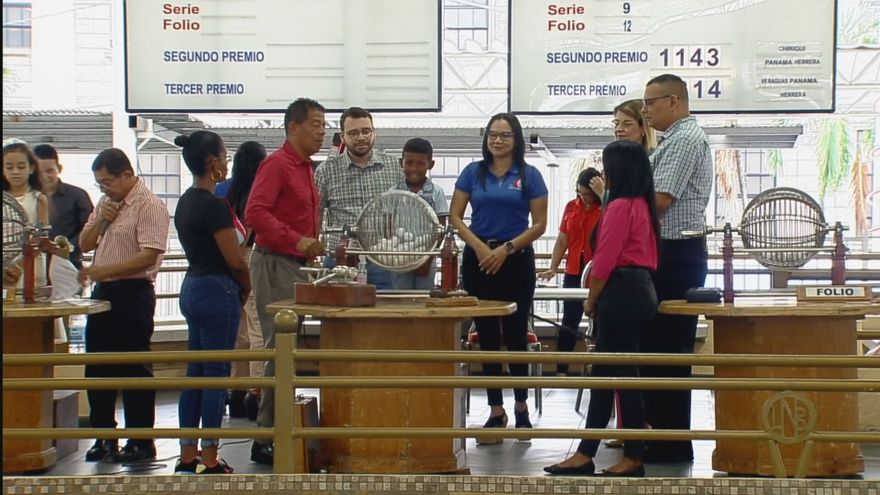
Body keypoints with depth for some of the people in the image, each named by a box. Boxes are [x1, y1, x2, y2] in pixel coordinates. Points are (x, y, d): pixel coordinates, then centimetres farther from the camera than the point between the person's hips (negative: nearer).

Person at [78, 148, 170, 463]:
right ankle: (103, 437, 21)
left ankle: (141, 442, 5)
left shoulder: (149, 206, -12)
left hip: (132, 294, -9)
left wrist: (102, 270, -24)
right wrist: (100, 220, 0)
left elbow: (148, 257, -21)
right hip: (103, 293, 9)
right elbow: (84, 245, 19)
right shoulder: (105, 204, 16)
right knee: (97, 369, 11)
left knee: (134, 370, -3)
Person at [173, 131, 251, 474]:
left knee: (195, 372, 12)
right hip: (217, 291, -9)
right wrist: (246, 288, 2)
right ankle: (210, 462, 3)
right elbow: (235, 260, -17)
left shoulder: (185, 202, 11)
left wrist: (235, 289, 12)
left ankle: (187, 456, 16)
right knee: (216, 375, -3)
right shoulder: (214, 205, -17)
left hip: (192, 288, 9)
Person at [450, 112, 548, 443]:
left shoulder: (529, 176, 1)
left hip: (516, 260, -2)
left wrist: (507, 248, -12)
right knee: (487, 337, 5)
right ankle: (496, 412, 12)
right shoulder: (473, 172, 6)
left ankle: (521, 407, 20)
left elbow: (540, 224, -1)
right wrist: (479, 246, -11)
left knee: (515, 335, 3)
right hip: (479, 260, 2)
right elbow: (455, 216, 4)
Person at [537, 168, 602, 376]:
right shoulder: (571, 207, 8)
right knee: (569, 322, 7)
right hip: (573, 274, 4)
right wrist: (552, 268, 0)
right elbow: (562, 241, 10)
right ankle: (561, 370, 11)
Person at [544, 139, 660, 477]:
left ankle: (633, 458, 5)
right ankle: (585, 455, 15)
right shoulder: (643, 205, 14)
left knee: (622, 374, -3)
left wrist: (592, 299, -4)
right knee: (605, 373, 11)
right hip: (640, 289, 10)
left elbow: (606, 259, -17)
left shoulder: (620, 207, -15)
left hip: (622, 293, -10)